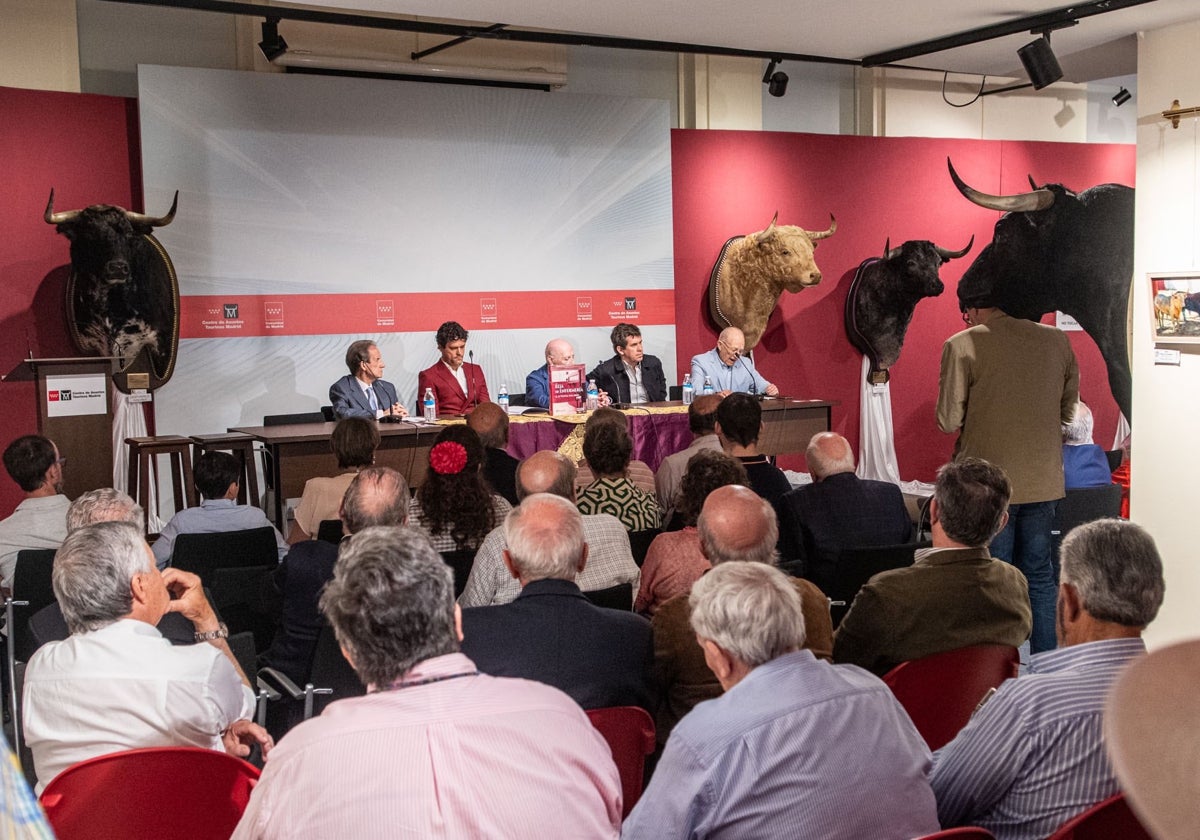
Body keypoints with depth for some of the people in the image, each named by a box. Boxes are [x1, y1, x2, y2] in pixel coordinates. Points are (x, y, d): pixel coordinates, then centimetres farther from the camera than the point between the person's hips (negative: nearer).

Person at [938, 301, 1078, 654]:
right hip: (1044, 481, 4)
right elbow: (1068, 410, 10)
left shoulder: (961, 346, -11)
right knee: (1039, 576, 15)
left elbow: (949, 422, -10)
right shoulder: (1056, 340, 2)